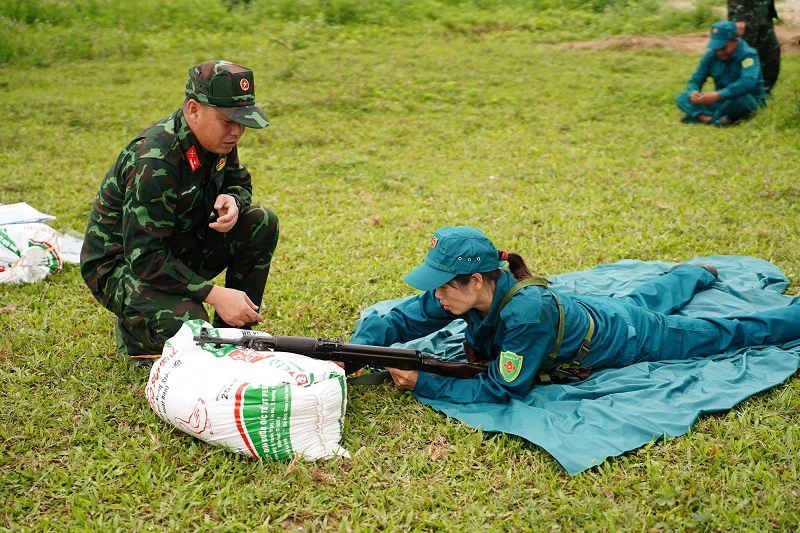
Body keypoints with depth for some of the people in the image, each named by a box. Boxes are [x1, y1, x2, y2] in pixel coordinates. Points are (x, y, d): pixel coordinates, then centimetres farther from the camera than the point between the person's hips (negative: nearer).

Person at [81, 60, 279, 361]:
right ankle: (134, 329, 3)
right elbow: (145, 257, -32)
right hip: (121, 265, -8)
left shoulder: (217, 138, -6)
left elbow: (239, 182, 14)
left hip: (177, 249, 8)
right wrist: (215, 295, -34)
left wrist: (232, 200, -13)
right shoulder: (155, 161, -31)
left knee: (261, 224, -10)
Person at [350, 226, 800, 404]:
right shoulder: (464, 294, -25)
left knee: (727, 334, 15)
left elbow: (503, 390, -39)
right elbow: (399, 319, -18)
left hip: (631, 337, -6)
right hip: (594, 310, 6)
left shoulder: (527, 312, -45)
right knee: (650, 299, 38)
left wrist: (424, 384, -40)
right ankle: (699, 274, 66)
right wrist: (360, 349, -35)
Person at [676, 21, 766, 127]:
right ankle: (715, 120, -36)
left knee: (740, 98, -42)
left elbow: (747, 82, -35)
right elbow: (695, 79, 0)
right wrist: (693, 92, -26)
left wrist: (718, 95, -45)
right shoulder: (711, 55, -1)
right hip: (722, 101, 5)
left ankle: (700, 116, -22)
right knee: (682, 98, -12)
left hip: (748, 101, -5)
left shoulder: (747, 54, -17)